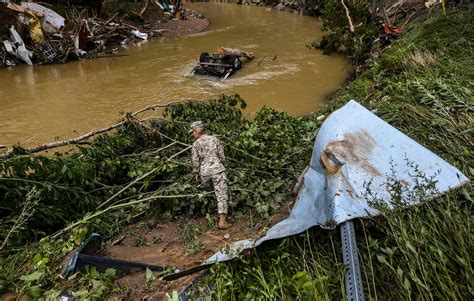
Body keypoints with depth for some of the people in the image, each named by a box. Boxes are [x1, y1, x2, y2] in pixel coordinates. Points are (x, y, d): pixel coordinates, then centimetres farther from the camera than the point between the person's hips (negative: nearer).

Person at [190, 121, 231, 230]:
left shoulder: (196, 144, 2)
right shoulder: (214, 138, 7)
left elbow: (195, 161, 2)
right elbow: (221, 155, 7)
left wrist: (197, 173, 14)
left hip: (204, 171, 0)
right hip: (217, 169, 0)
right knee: (222, 195, -1)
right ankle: (222, 220, -5)